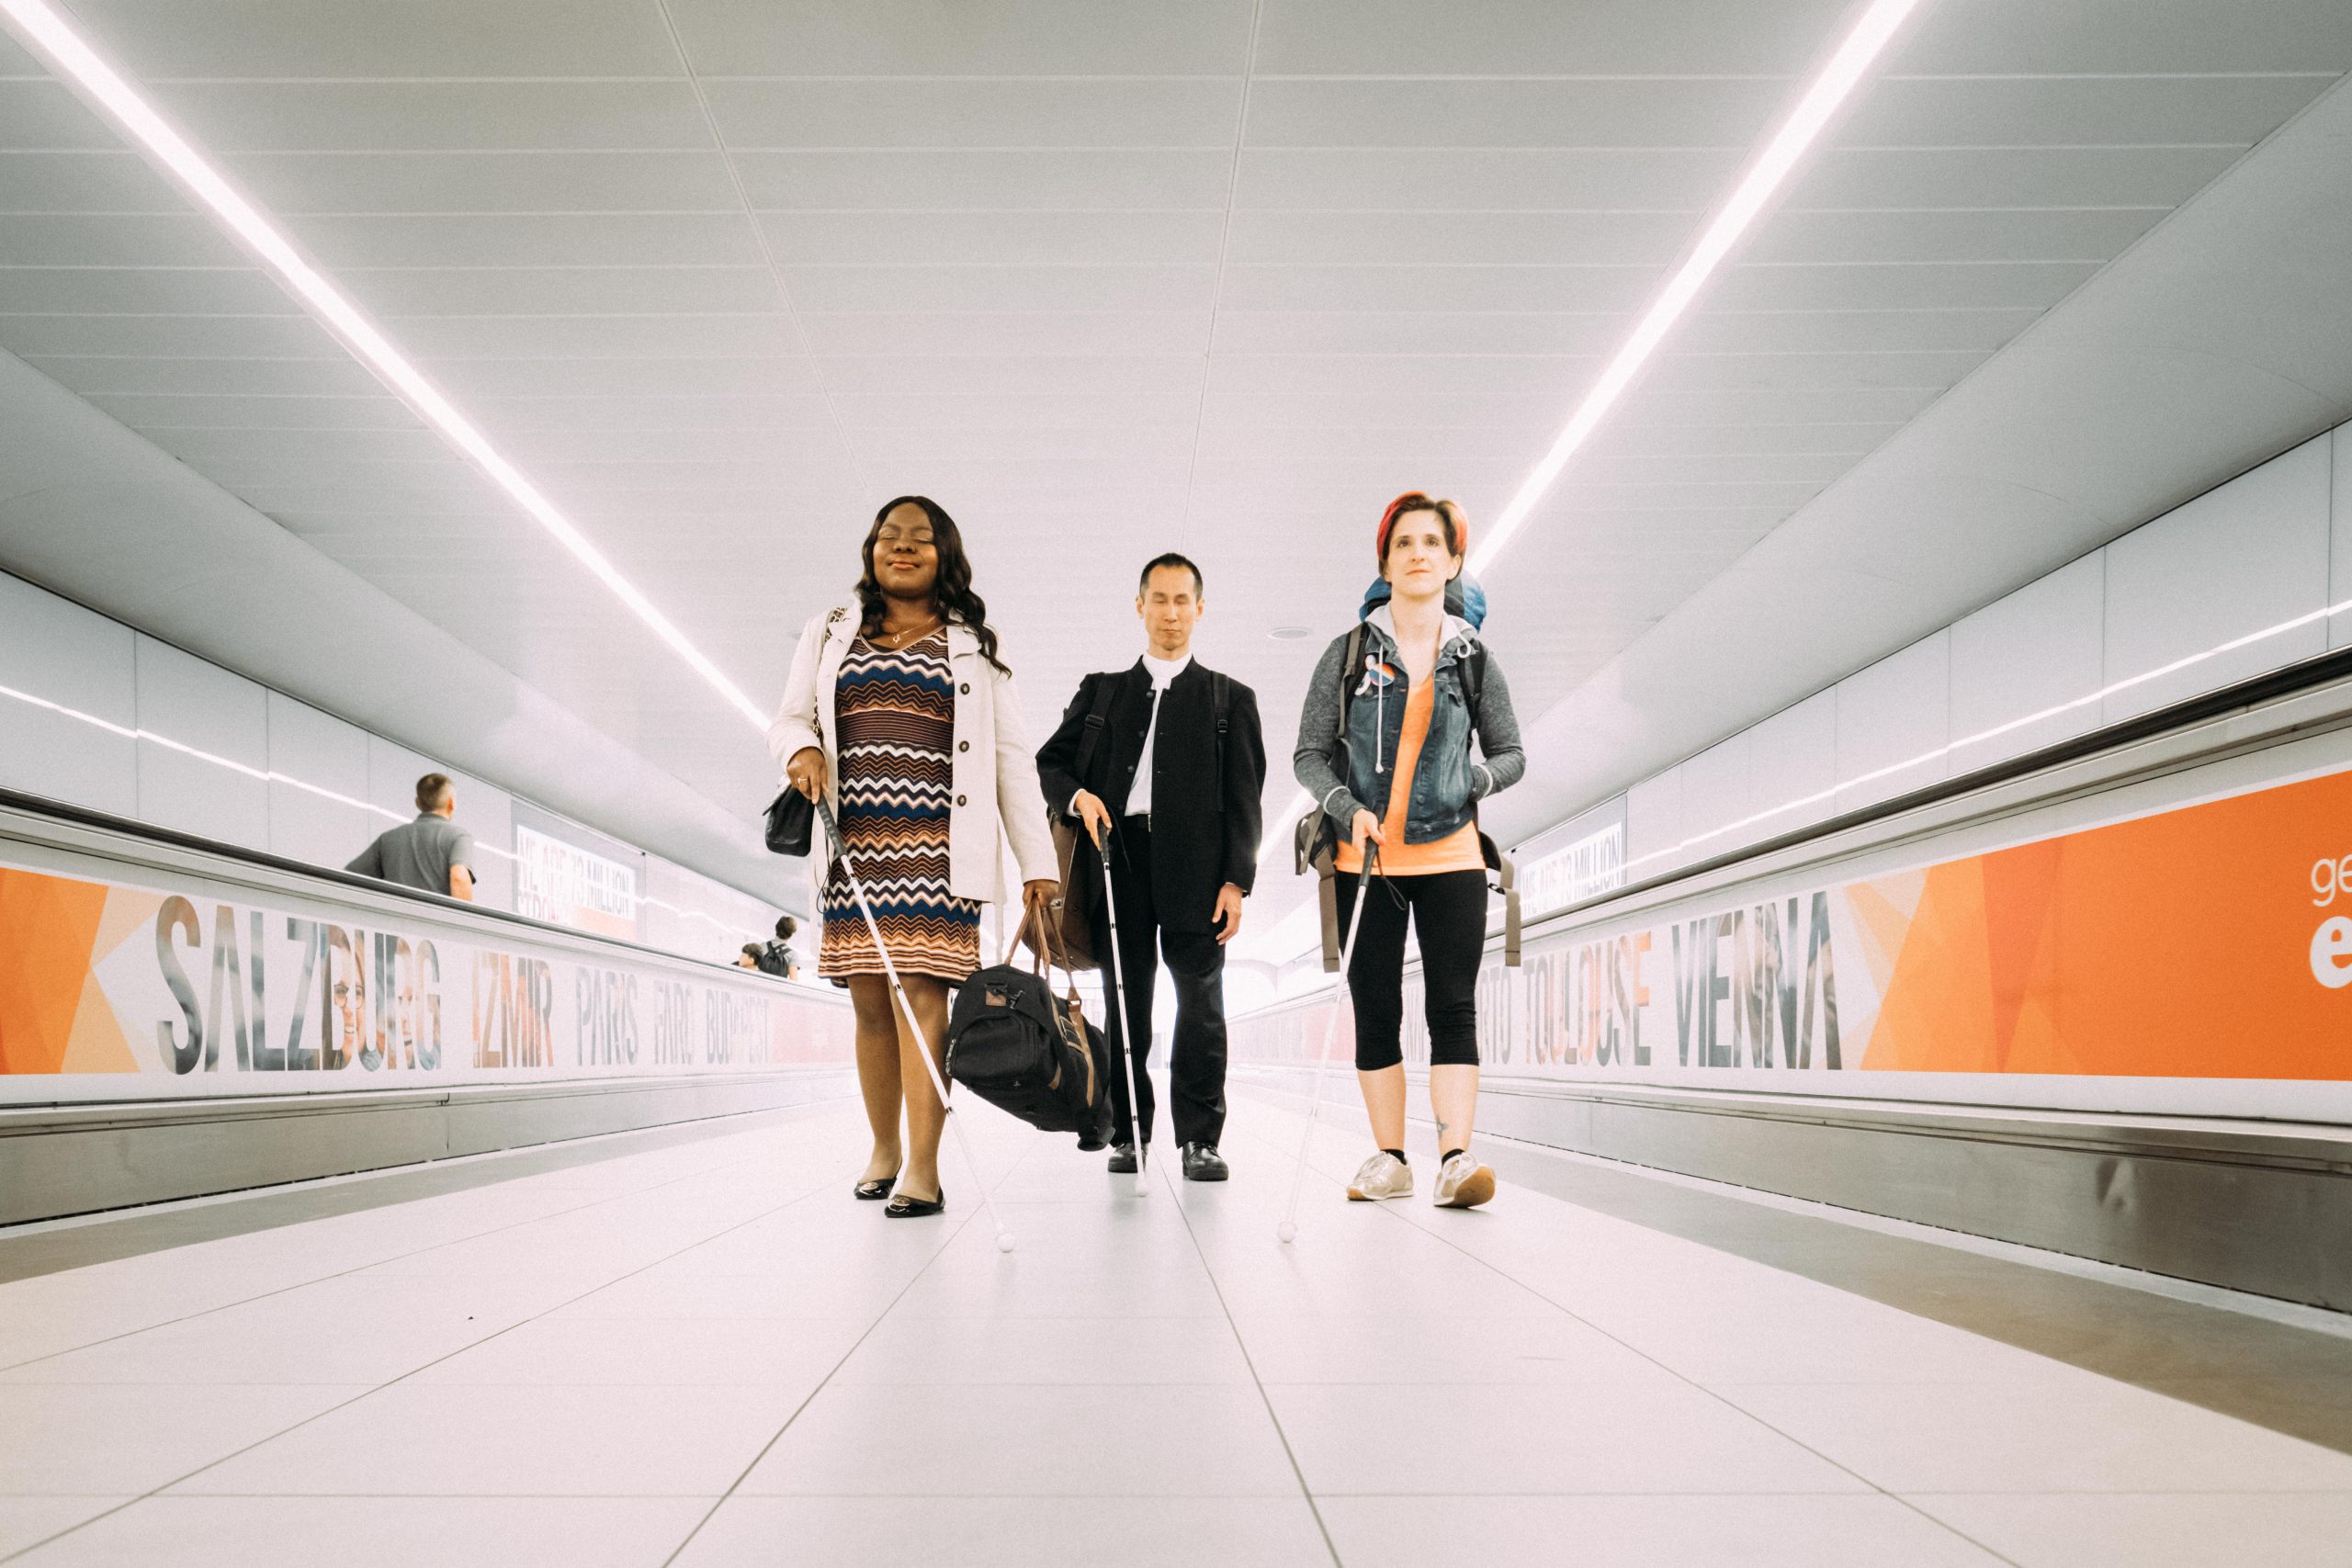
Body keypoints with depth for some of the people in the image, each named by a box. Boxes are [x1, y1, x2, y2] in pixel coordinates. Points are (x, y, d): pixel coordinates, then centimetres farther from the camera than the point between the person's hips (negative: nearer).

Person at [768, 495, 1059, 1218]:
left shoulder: (973, 647, 12)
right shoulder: (830, 634, 17)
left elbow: (1010, 758, 8)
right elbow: (788, 719, 16)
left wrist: (1037, 861, 2)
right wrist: (802, 748, -10)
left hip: (936, 847, -2)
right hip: (854, 845, 2)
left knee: (921, 994, -12)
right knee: (871, 1003, 3)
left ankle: (923, 1171, -15)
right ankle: (884, 1149, 20)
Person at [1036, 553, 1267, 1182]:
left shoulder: (1230, 699, 13)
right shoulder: (1101, 691, 19)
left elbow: (1243, 798, 5)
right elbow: (1050, 762, 16)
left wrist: (1236, 880, -5)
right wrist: (1078, 795, -6)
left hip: (1195, 866, -1)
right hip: (1119, 859, 2)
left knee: (1201, 1000, -3)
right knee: (1125, 1001, 3)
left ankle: (1200, 1138, 0)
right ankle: (1127, 1133, 10)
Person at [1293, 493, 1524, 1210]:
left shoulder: (1473, 658, 5)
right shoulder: (1350, 654, 3)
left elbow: (1511, 755, 12)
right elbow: (1309, 754, 4)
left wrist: (1472, 781, -9)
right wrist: (1348, 809, -13)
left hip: (1451, 857, 0)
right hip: (1366, 860, 0)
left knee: (1452, 1008, -8)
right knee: (1376, 1012, 4)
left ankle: (1456, 1157, -14)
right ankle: (1390, 1159, 12)